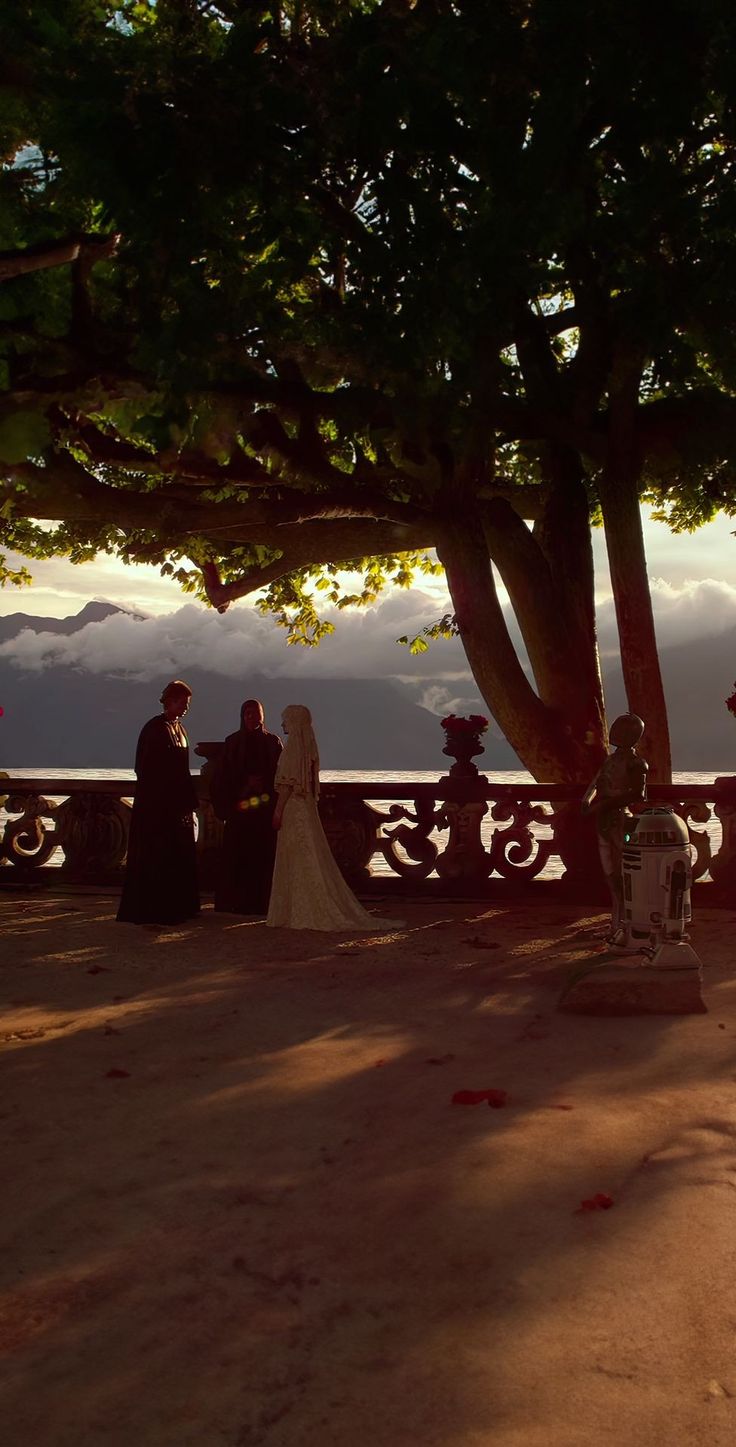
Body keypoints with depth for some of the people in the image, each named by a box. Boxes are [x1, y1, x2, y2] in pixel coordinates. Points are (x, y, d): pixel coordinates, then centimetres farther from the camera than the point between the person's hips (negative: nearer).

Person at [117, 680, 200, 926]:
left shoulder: (178, 729, 14)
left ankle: (177, 908, 20)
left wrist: (189, 799, 10)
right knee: (157, 857, -5)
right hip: (158, 804, -9)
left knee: (179, 856, 12)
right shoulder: (155, 729, -12)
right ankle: (151, 911, 2)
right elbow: (149, 769, -18)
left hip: (178, 804, 9)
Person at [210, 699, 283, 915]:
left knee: (264, 855, 0)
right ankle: (238, 902, 8)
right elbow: (221, 776, 3)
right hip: (239, 807, 0)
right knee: (237, 854, 1)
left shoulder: (273, 742, 6)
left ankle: (262, 901, 6)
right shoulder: (232, 742, 6)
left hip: (266, 807, 0)